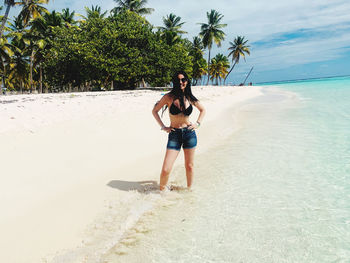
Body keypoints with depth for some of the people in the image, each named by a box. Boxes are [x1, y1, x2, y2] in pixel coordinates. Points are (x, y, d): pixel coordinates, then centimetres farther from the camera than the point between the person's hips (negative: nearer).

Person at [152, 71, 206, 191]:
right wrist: (163, 127, -2)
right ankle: (161, 190, 16)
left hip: (189, 133, 3)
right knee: (165, 170, -9)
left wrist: (198, 123, 6)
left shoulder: (190, 98, 2)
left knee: (189, 166, 12)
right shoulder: (169, 97, -7)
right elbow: (154, 111, 3)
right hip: (174, 135, -2)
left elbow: (202, 110, 19)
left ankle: (189, 189, 32)